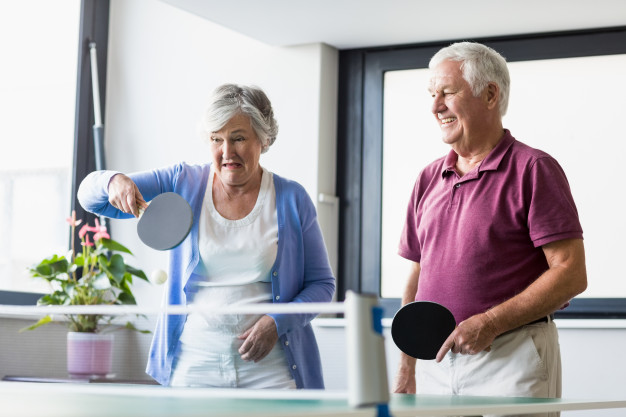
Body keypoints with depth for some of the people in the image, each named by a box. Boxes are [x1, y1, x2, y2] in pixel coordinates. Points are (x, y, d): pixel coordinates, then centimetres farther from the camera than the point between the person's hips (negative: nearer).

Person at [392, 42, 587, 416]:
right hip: (436, 361, 5)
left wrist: (491, 322, -19)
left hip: (512, 358, -5)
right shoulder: (429, 179, 13)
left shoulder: (533, 170, -5)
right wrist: (406, 370, 10)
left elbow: (571, 274, -11)